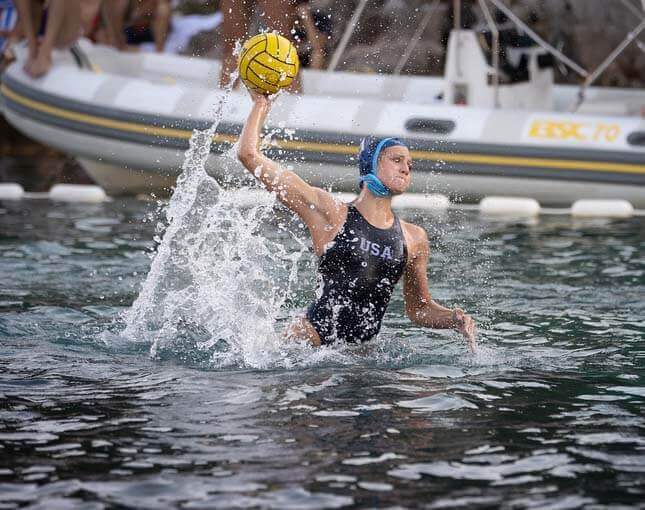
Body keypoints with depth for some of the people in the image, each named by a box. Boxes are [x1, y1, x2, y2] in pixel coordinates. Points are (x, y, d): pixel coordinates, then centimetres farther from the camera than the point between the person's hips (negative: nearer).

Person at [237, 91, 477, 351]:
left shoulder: (414, 238, 12)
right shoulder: (328, 212, 1)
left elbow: (419, 309, 26)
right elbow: (249, 155, 0)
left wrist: (456, 320, 6)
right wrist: (261, 105, 14)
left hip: (361, 349, 5)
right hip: (311, 338, -5)